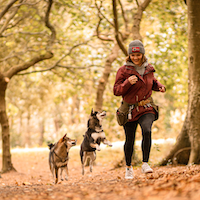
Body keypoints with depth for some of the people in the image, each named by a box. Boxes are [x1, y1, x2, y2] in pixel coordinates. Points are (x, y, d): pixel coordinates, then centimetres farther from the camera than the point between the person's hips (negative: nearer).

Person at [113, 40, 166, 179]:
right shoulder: (123, 70, -7)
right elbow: (116, 91, -9)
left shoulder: (148, 68, 5)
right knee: (130, 140, 8)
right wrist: (128, 83, -26)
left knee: (147, 130, -27)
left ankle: (145, 164, -22)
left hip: (147, 108, 1)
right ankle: (128, 167, 31)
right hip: (130, 109, -1)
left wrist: (159, 86, 3)